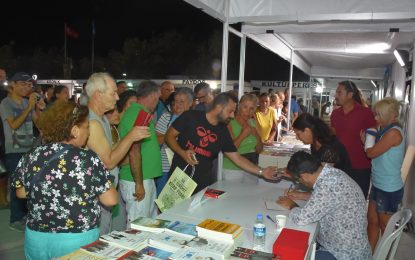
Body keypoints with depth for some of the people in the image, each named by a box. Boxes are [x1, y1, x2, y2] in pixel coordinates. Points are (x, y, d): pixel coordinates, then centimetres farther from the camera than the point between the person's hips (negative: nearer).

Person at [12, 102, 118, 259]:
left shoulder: (30, 157, -5)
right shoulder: (88, 159, -17)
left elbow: (21, 193, 10)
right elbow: (110, 200, -12)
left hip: (37, 239, 4)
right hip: (78, 240, -3)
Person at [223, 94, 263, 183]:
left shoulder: (253, 123, 5)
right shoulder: (230, 123, -12)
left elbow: (259, 150, 8)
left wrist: (257, 135, -8)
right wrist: (243, 135, -24)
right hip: (233, 170, -5)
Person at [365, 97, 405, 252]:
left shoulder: (393, 133, -22)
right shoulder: (385, 130, 7)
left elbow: (371, 153, -18)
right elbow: (374, 152, 7)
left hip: (389, 189, -9)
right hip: (378, 185, 9)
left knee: (386, 227, 9)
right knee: (372, 220, 17)